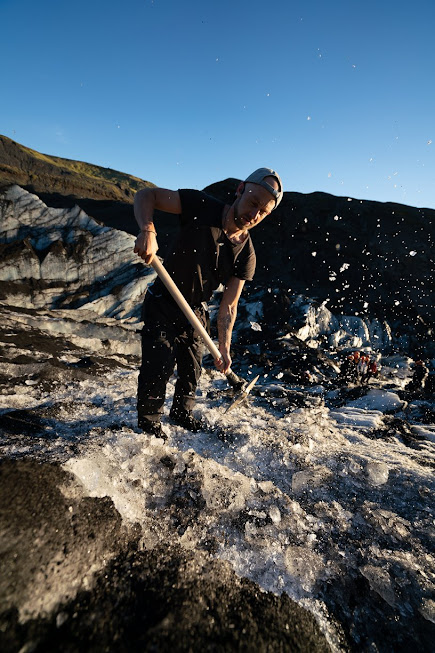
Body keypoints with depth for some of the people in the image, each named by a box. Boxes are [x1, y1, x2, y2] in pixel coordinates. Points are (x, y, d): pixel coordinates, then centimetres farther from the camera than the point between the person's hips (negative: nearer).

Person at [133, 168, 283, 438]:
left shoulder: (246, 256, -13)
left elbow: (228, 307, -11)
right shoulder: (201, 206, -21)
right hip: (162, 303, -3)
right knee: (159, 364, -6)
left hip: (196, 311, 4)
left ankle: (182, 412, 41)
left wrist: (224, 349, -18)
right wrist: (148, 231, -35)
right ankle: (149, 421, 20)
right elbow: (146, 195, -16)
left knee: (192, 367, 13)